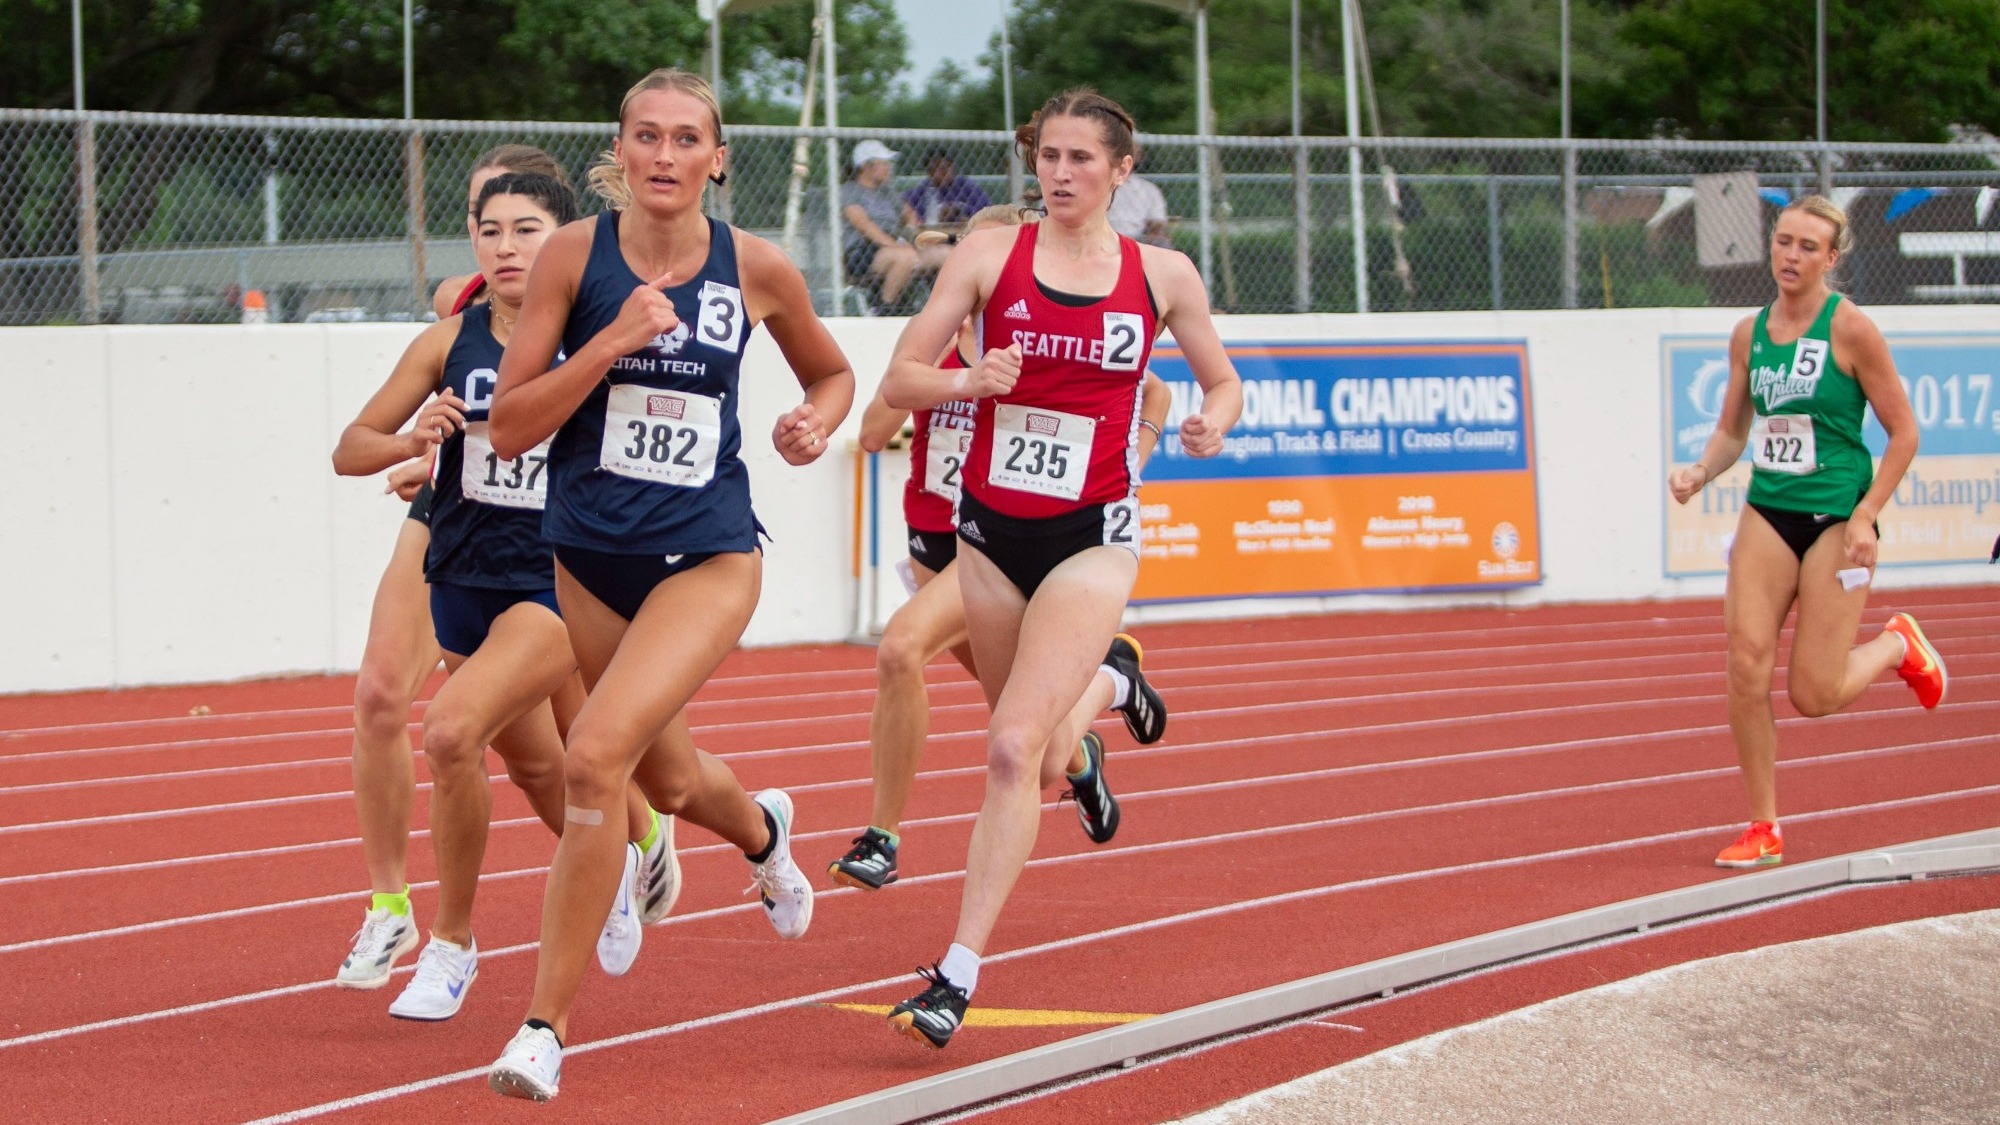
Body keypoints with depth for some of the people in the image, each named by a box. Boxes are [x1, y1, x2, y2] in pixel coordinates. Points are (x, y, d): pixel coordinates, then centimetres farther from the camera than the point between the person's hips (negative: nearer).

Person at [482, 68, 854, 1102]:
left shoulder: (755, 269, -5)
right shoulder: (575, 254, -8)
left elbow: (832, 372, 16)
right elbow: (508, 427, -11)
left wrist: (817, 424, -6)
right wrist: (611, 343, -22)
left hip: (707, 560, -2)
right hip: (588, 557, 3)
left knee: (596, 754, -23)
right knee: (666, 780, 21)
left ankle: (546, 1026, -14)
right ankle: (763, 832, 60)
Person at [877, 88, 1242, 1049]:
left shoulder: (1162, 275, 0)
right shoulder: (990, 254, -1)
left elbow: (1222, 381, 14)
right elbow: (900, 380, -3)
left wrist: (1213, 421, -9)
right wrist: (971, 381, -23)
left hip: (1090, 538, -3)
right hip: (989, 529, 3)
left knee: (1013, 748, -18)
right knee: (1034, 748, 19)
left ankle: (958, 974, -18)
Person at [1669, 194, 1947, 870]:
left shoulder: (1850, 329, -9)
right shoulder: (1749, 333, 6)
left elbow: (1903, 433, -6)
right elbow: (1733, 430, 16)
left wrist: (1865, 516, -14)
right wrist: (1702, 472, -5)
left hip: (1837, 517, -4)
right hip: (1767, 513, 4)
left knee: (1814, 694, -5)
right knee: (1747, 665, -11)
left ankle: (1897, 647, 28)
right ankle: (1763, 829, 1)